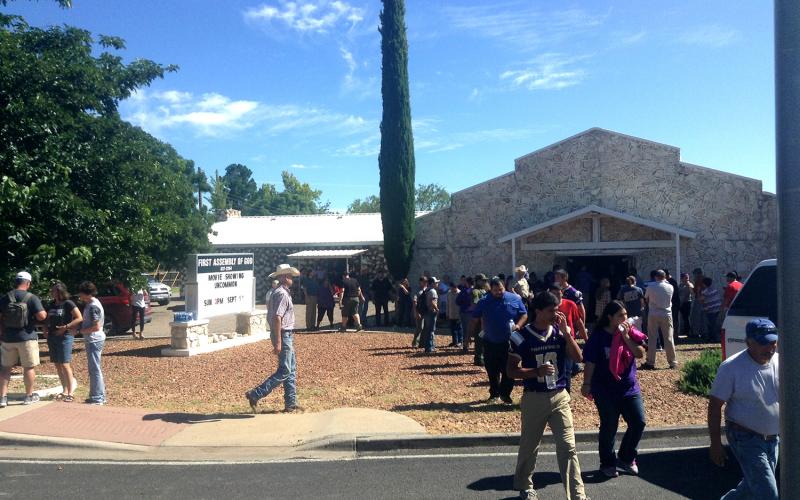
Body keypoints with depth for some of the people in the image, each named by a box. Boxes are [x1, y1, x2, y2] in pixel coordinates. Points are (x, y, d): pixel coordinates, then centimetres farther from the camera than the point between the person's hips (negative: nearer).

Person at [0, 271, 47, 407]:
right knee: (29, 367, 8)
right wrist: (45, 313, 4)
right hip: (27, 337, -4)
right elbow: (41, 316, -18)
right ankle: (29, 396, 15)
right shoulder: (32, 298, -10)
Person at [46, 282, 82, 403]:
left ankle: (70, 393, -6)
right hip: (52, 337, 7)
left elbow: (80, 318, -13)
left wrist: (66, 327, -18)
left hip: (65, 337, -7)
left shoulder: (68, 304, -8)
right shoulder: (52, 304, 12)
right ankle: (64, 391, 18)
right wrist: (46, 329, 6)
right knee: (57, 365, 9)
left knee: (65, 365, -10)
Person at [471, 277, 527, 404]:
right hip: (490, 343, 1)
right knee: (492, 371, 11)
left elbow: (524, 314, 2)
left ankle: (505, 394, 21)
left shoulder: (515, 299, -3)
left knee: (509, 370, 3)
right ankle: (494, 394, 28)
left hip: (509, 342, -1)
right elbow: (475, 319, 5)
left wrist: (518, 325, -16)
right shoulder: (484, 302, -2)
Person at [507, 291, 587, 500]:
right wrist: (537, 371, -22)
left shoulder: (560, 332, 1)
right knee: (529, 446, 13)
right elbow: (511, 370, -7)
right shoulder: (521, 336, -10)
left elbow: (578, 358, -6)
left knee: (568, 448, -1)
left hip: (560, 397, 2)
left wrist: (565, 331, -12)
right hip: (534, 398, -2)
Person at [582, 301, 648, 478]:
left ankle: (626, 458, 26)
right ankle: (607, 463, 23)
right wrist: (587, 384, -9)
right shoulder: (599, 337, -10)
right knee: (609, 427, 5)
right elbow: (590, 363, -9)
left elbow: (640, 354, -8)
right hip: (606, 390, -4)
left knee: (639, 422, 4)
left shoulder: (630, 332, 2)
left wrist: (626, 337, -17)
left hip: (630, 387, 5)